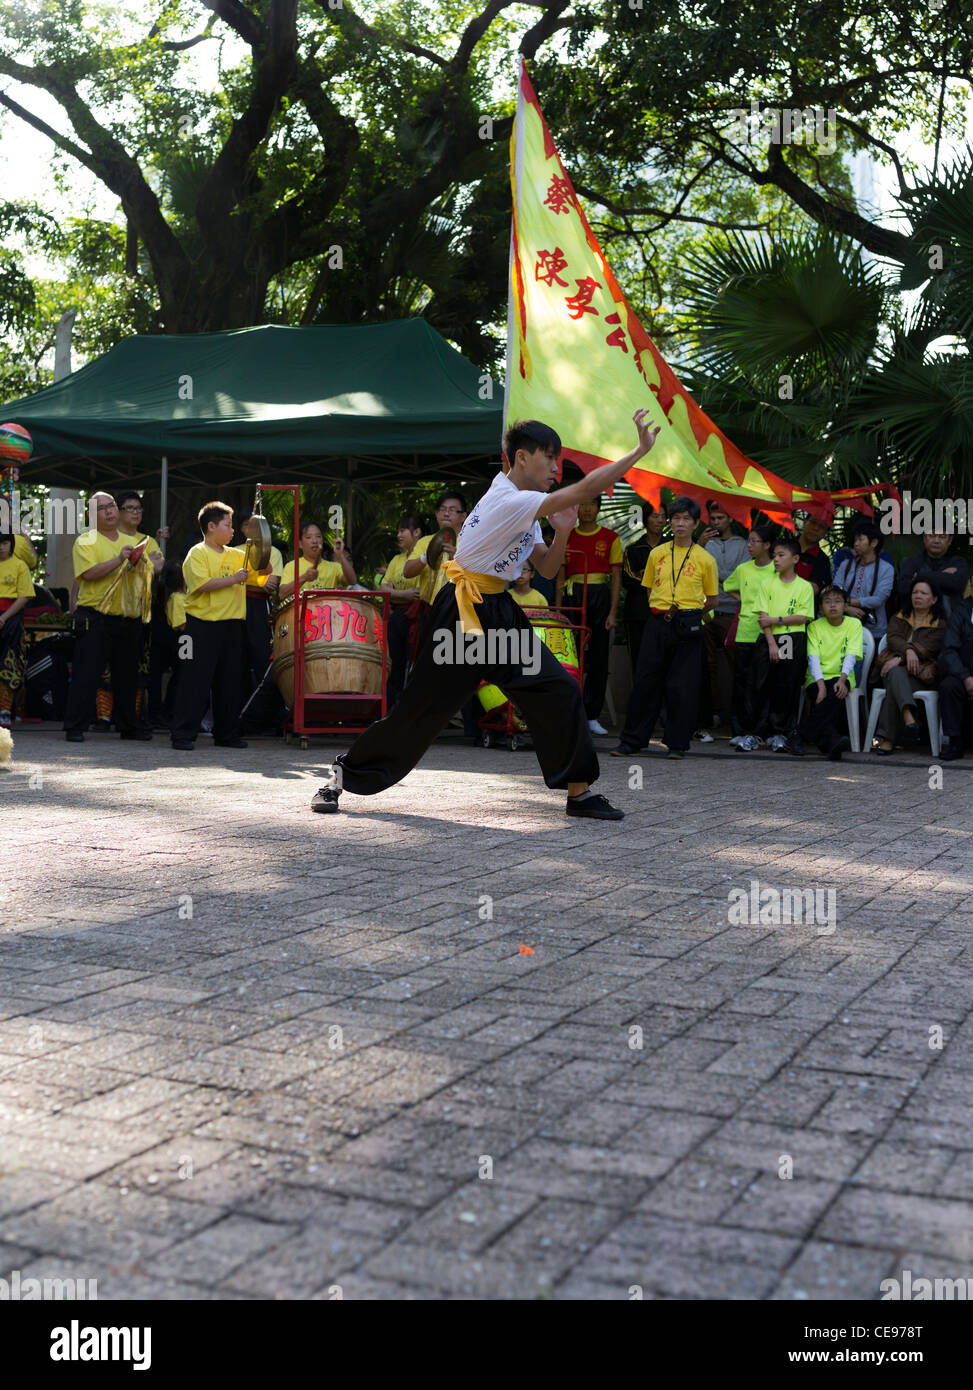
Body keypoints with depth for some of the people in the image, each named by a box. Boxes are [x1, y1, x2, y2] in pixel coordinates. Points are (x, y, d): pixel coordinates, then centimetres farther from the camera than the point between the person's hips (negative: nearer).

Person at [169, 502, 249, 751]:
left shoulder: (235, 555, 13)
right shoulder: (197, 554, -5)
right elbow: (202, 584, -17)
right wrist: (233, 579, -15)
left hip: (231, 624, 6)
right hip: (203, 625, -6)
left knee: (230, 680, 10)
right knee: (196, 681, -5)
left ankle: (227, 733, 19)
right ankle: (183, 734, 0)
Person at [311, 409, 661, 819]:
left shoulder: (526, 509, 11)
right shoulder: (508, 500, -20)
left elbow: (547, 568, 14)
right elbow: (586, 489, -27)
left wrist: (562, 532, -4)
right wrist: (640, 450, -21)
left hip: (500, 615, 9)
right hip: (462, 615, -9)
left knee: (560, 690, -3)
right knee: (420, 707, -3)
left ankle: (579, 792, 3)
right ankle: (342, 777, 13)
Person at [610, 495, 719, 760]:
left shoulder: (705, 559, 2)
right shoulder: (657, 554, 9)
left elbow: (711, 600, 9)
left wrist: (688, 616, 7)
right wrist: (663, 612, 10)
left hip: (688, 627, -2)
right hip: (657, 624, 2)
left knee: (682, 685, -2)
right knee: (646, 681, 1)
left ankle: (678, 743, 8)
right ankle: (631, 741, 8)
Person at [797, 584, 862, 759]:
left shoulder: (853, 624, 4)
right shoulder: (814, 626, 6)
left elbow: (851, 655, -7)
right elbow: (813, 658, -7)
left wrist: (842, 679, -26)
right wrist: (821, 684, -23)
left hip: (841, 678, 0)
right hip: (817, 678, 0)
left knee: (837, 691, -34)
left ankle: (803, 735, -34)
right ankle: (831, 738, -47)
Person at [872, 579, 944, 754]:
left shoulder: (939, 625, 12)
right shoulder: (898, 619, 23)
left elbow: (926, 648, -5)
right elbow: (892, 638, 1)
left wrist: (900, 659, -19)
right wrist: (908, 650, -21)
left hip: (921, 674, -2)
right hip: (894, 668, 2)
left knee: (893, 689, -34)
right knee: (896, 673, -36)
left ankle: (886, 738, -38)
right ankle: (909, 717, -59)